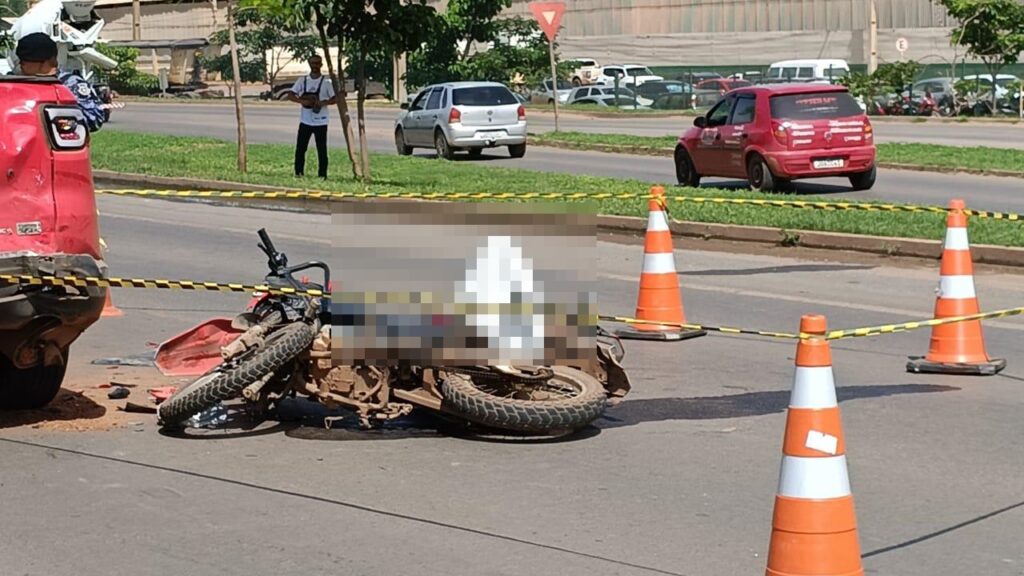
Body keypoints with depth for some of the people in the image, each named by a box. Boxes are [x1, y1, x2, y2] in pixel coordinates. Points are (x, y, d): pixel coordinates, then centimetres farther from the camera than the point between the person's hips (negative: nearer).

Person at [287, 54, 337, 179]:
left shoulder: (326, 82, -2)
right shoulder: (302, 80, 4)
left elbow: (335, 99, -2)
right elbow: (290, 95, 1)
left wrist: (324, 103, -21)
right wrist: (302, 101, -17)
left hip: (320, 121, -2)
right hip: (305, 121, 2)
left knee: (322, 150, 1)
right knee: (300, 149, 2)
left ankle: (322, 175, 7)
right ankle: (298, 174, 11)